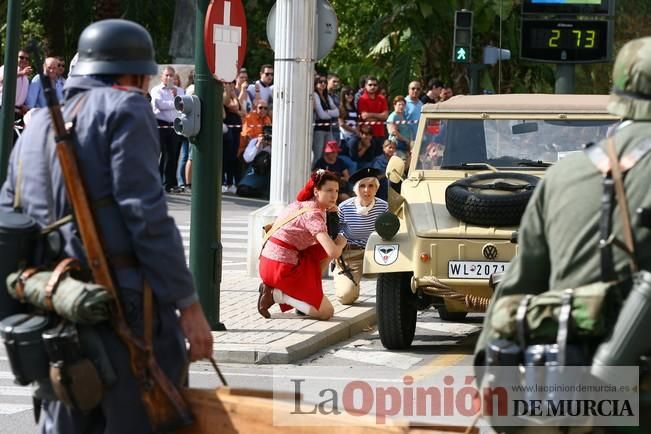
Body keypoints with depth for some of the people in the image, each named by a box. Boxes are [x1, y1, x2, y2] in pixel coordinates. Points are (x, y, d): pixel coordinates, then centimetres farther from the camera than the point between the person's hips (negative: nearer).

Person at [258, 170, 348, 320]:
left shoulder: (302, 204, 12)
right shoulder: (313, 214, -16)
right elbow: (333, 252, -25)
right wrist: (341, 243, -2)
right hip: (282, 268, -9)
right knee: (326, 312, -4)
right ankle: (275, 294, -7)